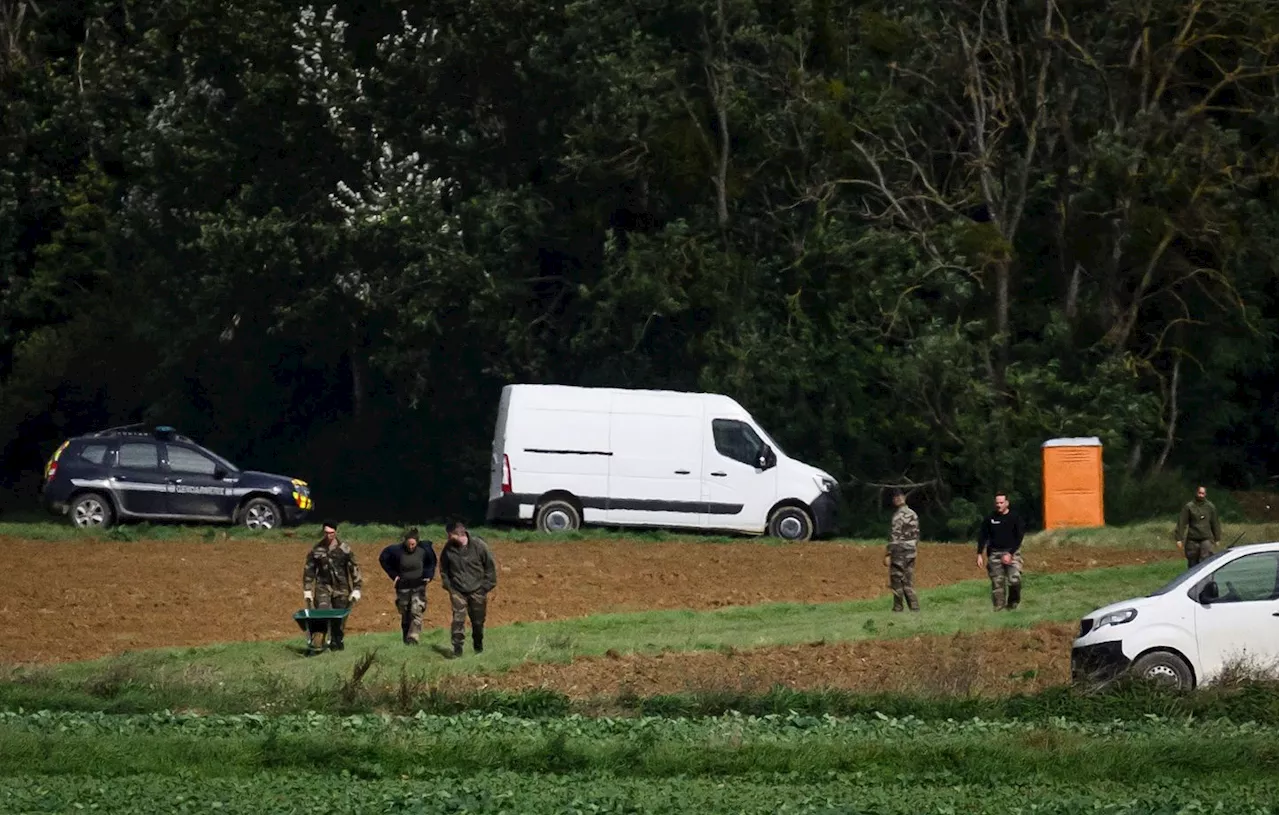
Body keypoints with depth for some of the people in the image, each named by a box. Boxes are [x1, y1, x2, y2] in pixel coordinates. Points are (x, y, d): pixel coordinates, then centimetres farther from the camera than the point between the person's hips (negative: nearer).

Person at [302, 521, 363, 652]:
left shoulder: (344, 549, -1)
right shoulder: (316, 550, 2)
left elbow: (354, 569, 3)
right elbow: (308, 570, 9)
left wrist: (356, 589, -2)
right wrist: (307, 590, 5)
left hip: (341, 588, 0)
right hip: (323, 586, 0)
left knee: (339, 620, 4)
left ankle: (336, 643, 19)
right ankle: (317, 644, -24)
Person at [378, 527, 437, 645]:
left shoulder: (424, 550, -10)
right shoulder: (397, 550, -13)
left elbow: (432, 562, 12)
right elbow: (383, 559, 5)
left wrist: (428, 575, 3)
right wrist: (393, 575, 2)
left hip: (419, 586, -1)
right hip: (403, 586, 1)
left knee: (417, 611, -16)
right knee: (405, 614, 8)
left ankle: (413, 637, -20)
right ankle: (406, 638, 19)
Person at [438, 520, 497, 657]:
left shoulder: (478, 545, -12)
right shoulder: (448, 548, -5)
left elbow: (490, 567, -2)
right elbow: (444, 569, 10)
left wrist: (486, 588, -4)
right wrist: (448, 586, 3)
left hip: (477, 591, -1)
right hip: (458, 591, 1)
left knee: (478, 621, 9)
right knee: (458, 619, -13)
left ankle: (478, 647, 29)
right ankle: (457, 648, -11)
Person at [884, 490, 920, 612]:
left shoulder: (898, 516, -16)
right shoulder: (913, 514, 8)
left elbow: (894, 537, -19)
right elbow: (917, 534, 14)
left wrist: (888, 554, -16)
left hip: (899, 552, -7)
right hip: (911, 552, 7)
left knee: (897, 580, 1)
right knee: (909, 581, 10)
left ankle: (898, 608, 3)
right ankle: (914, 606, 5)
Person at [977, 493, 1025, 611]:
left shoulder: (1015, 519, 2)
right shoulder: (989, 519, 8)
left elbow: (1019, 538, -2)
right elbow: (982, 537, 10)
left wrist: (1010, 554, -12)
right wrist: (980, 555, 2)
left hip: (1011, 553, -2)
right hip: (994, 554, 2)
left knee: (1015, 580, -17)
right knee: (997, 583, -3)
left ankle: (1013, 603, 5)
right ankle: (998, 606, 1)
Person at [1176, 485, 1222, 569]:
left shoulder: (1210, 506, 7)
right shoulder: (1189, 506, -1)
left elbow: (1215, 523, 15)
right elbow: (1182, 523, -3)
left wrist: (1217, 539, 16)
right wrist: (1179, 539, -8)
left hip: (1206, 539, 0)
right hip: (1192, 540, 0)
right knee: (1193, 563, 6)